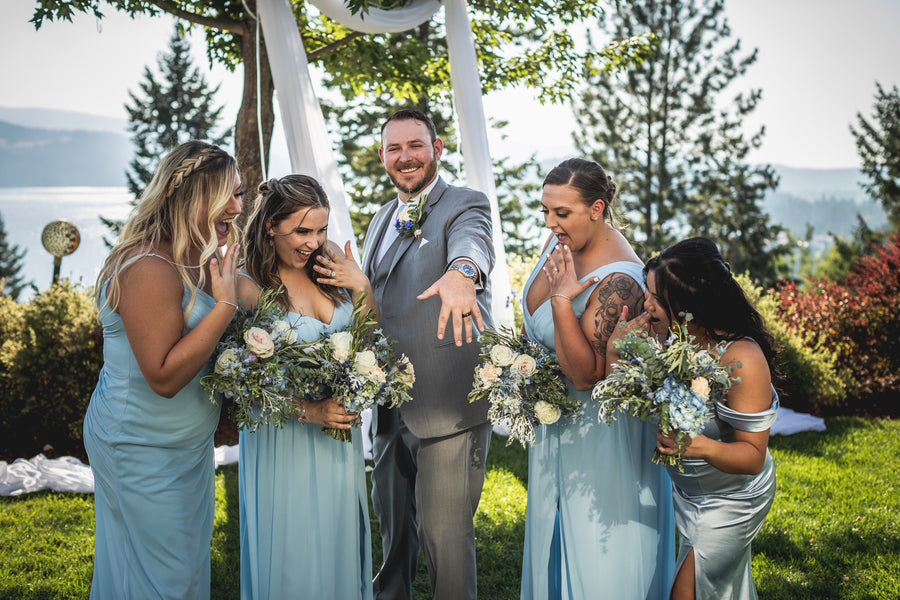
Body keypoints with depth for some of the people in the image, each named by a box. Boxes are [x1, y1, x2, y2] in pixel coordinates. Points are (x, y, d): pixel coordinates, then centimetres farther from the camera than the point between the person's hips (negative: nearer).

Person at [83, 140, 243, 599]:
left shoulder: (198, 260, 4)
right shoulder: (150, 269, -27)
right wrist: (225, 301, -29)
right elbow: (165, 376, -29)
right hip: (146, 453, -9)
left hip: (186, 447, 10)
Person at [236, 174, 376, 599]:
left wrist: (363, 287, -11)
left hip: (340, 428, 5)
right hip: (283, 434, -5)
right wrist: (307, 410, -25)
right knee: (292, 552, 10)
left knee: (340, 539, 20)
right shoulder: (249, 287, -17)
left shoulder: (332, 262, -3)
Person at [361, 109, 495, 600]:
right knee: (392, 527, 21)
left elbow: (471, 240, -32)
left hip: (446, 407, -7)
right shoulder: (382, 219, 16)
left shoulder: (465, 205, -7)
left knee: (445, 535, -3)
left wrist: (461, 271, -55)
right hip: (389, 407, 7)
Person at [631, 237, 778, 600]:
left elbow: (754, 457, -27)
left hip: (730, 500, -6)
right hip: (686, 490, 6)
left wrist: (702, 447, -45)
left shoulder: (741, 361, -33)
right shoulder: (670, 337, -15)